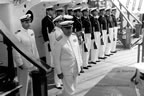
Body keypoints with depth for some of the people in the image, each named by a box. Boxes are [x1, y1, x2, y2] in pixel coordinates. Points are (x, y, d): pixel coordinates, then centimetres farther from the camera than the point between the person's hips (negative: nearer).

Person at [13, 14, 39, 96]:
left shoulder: (31, 31, 5)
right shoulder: (18, 35, -15)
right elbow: (16, 51, -15)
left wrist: (37, 57, 11)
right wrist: (20, 63, -15)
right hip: (24, 64, -6)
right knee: (24, 83, 6)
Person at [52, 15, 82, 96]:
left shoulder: (74, 36, 0)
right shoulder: (59, 41, -17)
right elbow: (56, 58, -13)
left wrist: (80, 63, 10)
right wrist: (59, 72, -11)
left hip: (76, 68, 6)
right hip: (66, 70, -6)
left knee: (72, 89, 20)